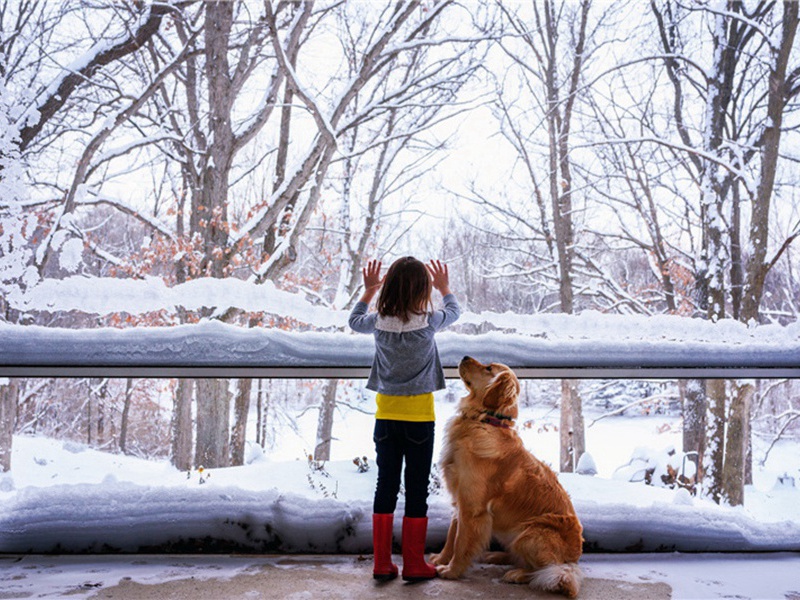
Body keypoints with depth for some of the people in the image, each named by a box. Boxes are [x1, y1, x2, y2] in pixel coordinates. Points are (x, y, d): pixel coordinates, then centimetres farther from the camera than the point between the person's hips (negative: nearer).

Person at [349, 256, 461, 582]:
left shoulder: (379, 322, -5)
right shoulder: (428, 321, -11)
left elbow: (355, 321, 19)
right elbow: (454, 311, 12)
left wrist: (369, 290, 29)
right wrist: (444, 287, 28)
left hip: (386, 416, 3)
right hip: (419, 417, -3)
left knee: (386, 485, 10)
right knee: (417, 489, 5)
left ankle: (382, 563, 16)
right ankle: (414, 564, 13)